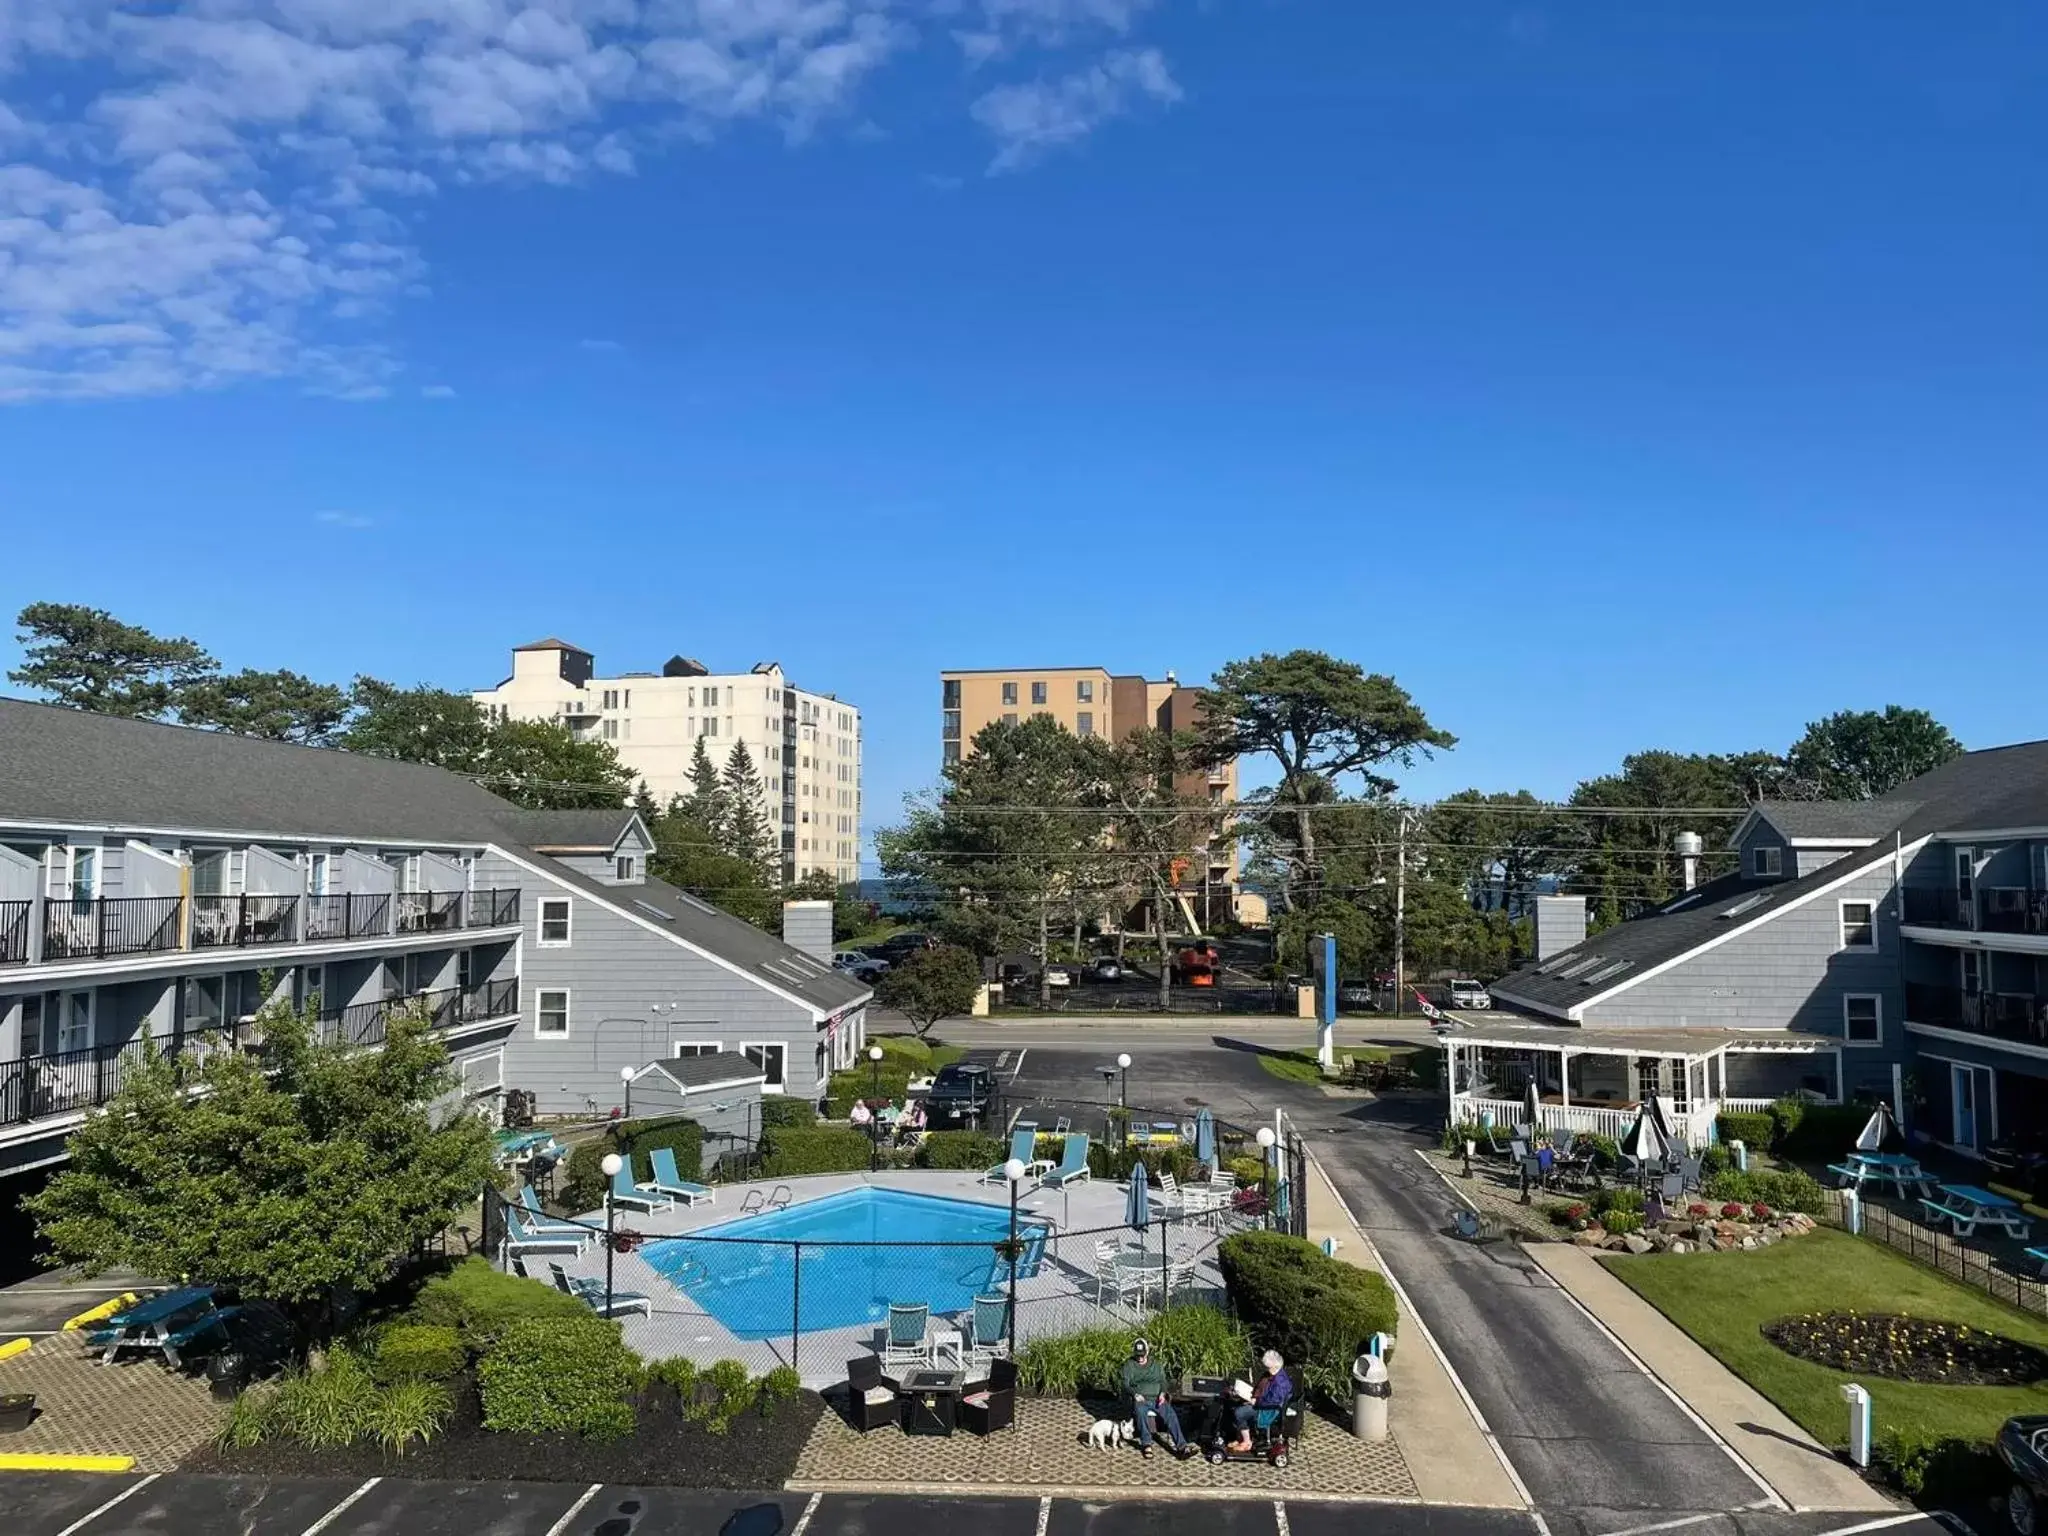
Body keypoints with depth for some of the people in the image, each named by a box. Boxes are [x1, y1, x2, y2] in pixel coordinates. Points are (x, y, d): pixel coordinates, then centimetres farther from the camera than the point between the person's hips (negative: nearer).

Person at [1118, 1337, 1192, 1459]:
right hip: (1140, 1399, -2)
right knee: (1140, 1411, -38)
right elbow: (1126, 1385, 0)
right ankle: (1146, 1444, -35)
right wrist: (1135, 1394, -20)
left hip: (1157, 1398, 2)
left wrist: (1162, 1393, -8)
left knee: (1171, 1414, -26)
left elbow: (1163, 1381, 13)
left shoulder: (1156, 1364, 18)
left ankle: (1181, 1446, -34)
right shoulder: (1129, 1365, 9)